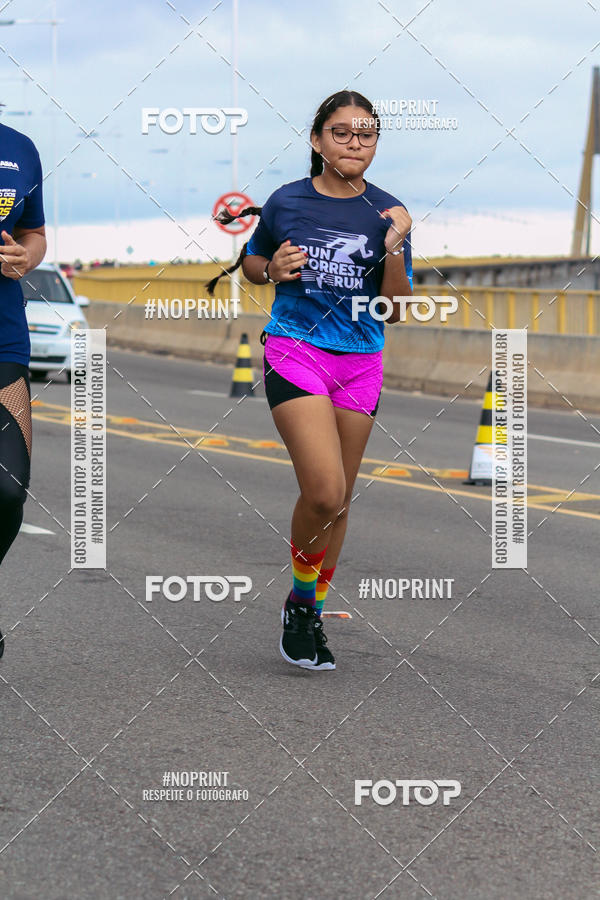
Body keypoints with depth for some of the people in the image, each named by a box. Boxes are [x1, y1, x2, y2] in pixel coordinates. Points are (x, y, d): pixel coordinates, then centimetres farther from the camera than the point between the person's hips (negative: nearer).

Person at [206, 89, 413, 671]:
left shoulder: (387, 213, 2)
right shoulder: (287, 202, -1)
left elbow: (395, 310, 1)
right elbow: (251, 262, 16)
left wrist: (394, 250, -15)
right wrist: (273, 269, -6)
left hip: (360, 363, 3)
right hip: (294, 353, -3)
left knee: (338, 503, 9)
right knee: (324, 491, -18)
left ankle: (312, 619, 26)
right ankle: (299, 600, 5)